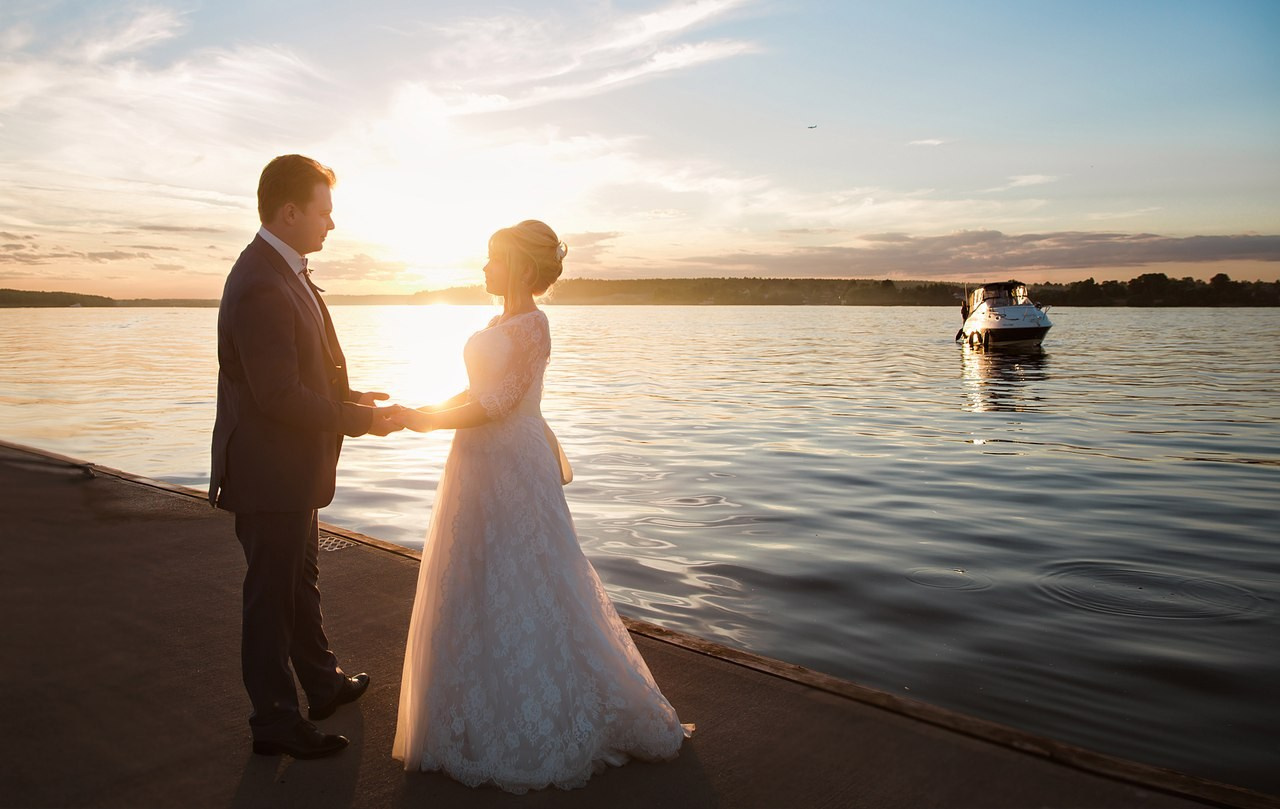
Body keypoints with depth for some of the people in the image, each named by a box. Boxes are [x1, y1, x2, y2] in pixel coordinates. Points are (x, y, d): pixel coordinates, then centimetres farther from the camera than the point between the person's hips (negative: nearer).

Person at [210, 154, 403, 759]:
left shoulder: (281, 273, 8)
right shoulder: (263, 287, -25)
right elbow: (281, 397, -27)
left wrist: (351, 396, 9)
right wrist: (363, 421, -18)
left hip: (291, 468, 10)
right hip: (269, 474, -10)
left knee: (299, 581, 23)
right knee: (272, 595, 5)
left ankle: (323, 684, 41)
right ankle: (275, 722, 22)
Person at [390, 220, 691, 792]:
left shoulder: (531, 324, -15)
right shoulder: (501, 322, 12)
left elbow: (499, 403, -21)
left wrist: (426, 421, -17)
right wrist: (423, 410, 5)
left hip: (513, 468, -9)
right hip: (481, 466, 9)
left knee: (520, 589, 1)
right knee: (478, 590, 16)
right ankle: (492, 706, 33)